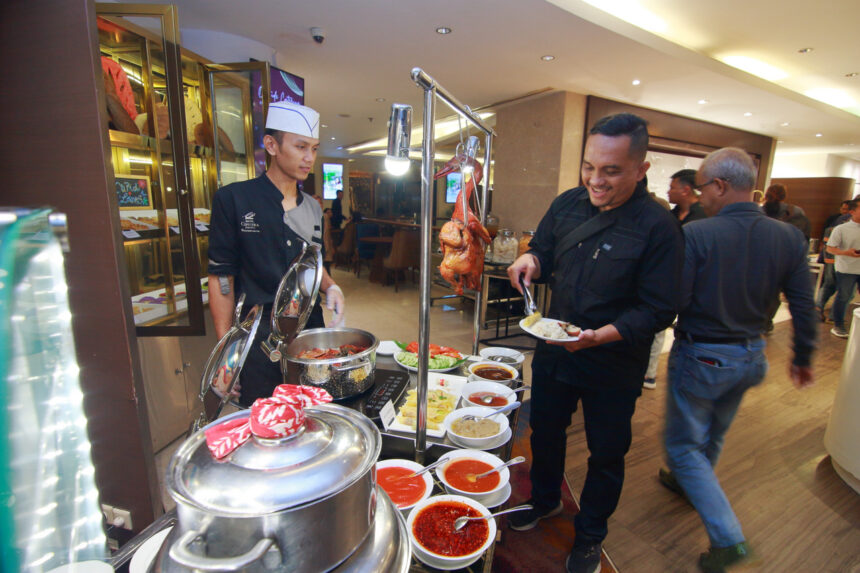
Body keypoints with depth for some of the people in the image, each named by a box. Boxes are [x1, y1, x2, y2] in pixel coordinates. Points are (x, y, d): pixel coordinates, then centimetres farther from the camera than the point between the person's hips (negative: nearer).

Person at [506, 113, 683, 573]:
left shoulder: (657, 227, -18)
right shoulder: (568, 203, -3)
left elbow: (656, 311, -18)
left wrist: (600, 336, -33)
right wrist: (531, 260, -14)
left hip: (613, 366, -4)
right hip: (553, 350, 5)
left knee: (606, 455, 16)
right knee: (545, 431, 23)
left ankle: (589, 536, 44)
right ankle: (545, 500, 52)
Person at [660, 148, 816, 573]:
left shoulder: (695, 235, -23)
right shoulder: (789, 238, -5)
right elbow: (804, 309, 2)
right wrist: (802, 358, 16)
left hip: (700, 357, -6)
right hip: (751, 356, 7)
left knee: (683, 445, 13)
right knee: (713, 434, 28)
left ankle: (728, 538, 11)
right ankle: (689, 484, 52)